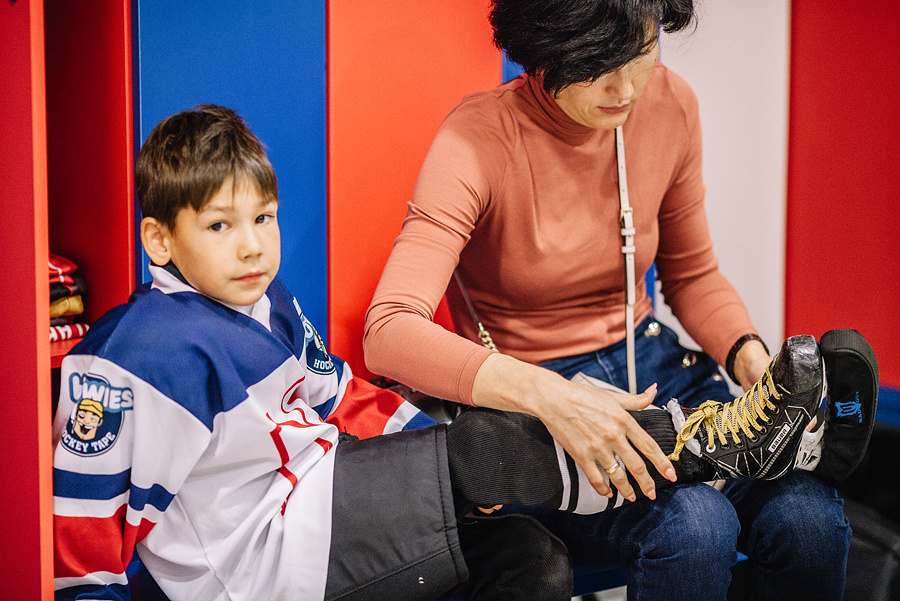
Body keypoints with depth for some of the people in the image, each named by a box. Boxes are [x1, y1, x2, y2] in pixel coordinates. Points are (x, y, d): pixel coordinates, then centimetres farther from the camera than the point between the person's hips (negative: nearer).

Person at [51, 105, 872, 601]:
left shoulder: (269, 305, 12)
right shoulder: (140, 352, -18)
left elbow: (337, 397, 20)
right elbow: (86, 493, -15)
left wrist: (423, 441, 11)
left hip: (315, 500, 10)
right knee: (478, 452, -18)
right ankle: (716, 442, -12)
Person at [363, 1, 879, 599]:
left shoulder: (670, 104, -3)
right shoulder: (478, 141, -19)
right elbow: (389, 332, -30)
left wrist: (749, 354, -9)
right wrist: (549, 396, -42)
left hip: (652, 366, 5)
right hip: (525, 399, -4)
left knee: (808, 514, -22)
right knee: (694, 525, -31)